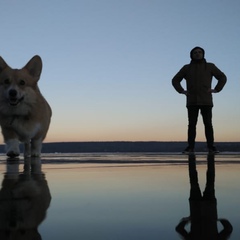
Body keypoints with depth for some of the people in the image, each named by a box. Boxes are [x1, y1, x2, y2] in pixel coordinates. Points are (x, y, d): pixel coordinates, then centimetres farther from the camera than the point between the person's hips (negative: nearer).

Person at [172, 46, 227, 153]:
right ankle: (190, 147, -2)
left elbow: (222, 77, 8)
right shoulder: (186, 68, 8)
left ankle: (211, 147, -2)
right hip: (192, 101, 1)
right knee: (192, 124, -4)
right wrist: (182, 91, -1)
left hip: (206, 101, -1)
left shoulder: (210, 66, 5)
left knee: (208, 124, -5)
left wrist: (216, 89, -4)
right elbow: (175, 80, 13)